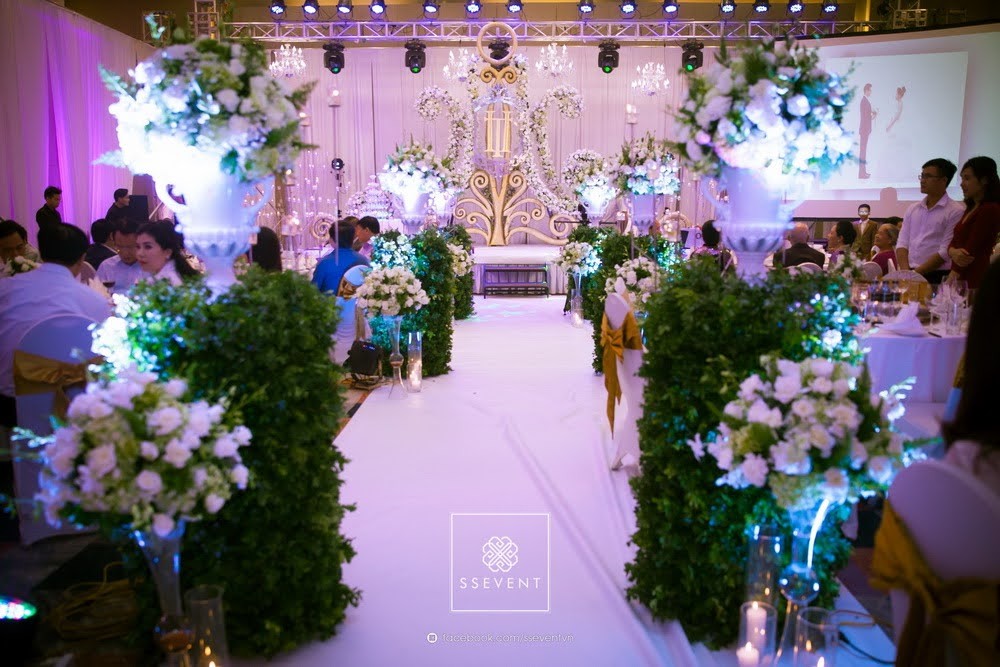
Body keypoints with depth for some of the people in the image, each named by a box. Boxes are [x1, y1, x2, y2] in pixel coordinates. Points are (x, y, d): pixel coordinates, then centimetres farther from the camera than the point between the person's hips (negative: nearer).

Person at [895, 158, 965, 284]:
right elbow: (902, 243, 9)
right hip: (909, 276, 4)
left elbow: (945, 252, -10)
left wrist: (915, 273, -13)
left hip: (938, 278, -4)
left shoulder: (956, 211, -3)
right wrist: (905, 272, -6)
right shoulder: (913, 209, 13)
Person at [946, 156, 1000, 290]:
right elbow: (954, 242, 12)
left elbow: (971, 251, -14)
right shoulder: (971, 208, 16)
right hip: (961, 279, 8)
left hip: (975, 281, -8)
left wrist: (950, 282, -11)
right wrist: (954, 252, -11)